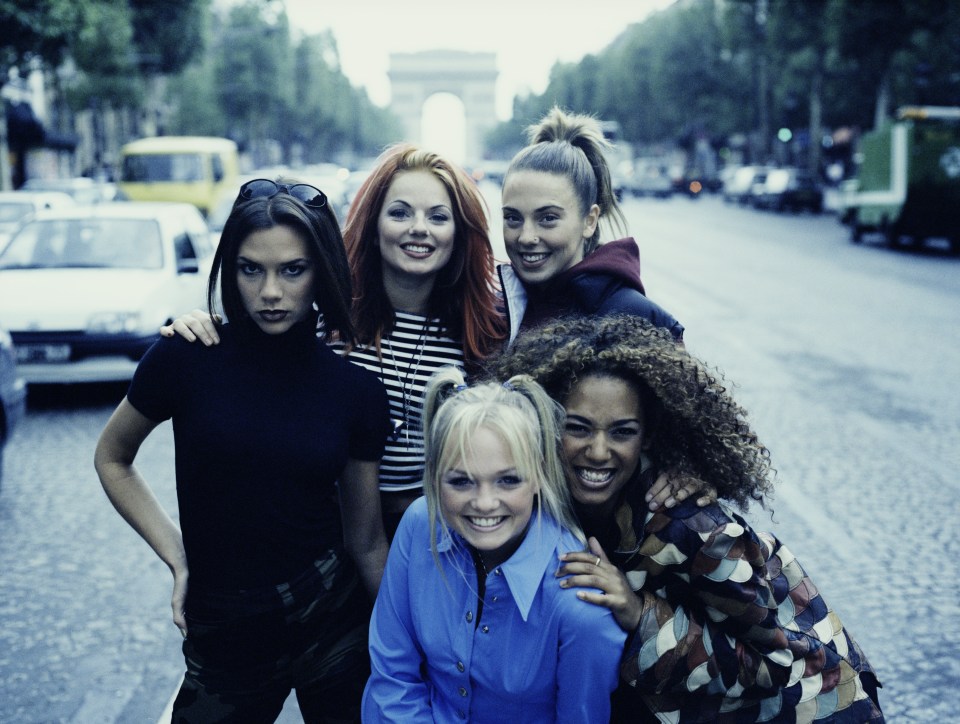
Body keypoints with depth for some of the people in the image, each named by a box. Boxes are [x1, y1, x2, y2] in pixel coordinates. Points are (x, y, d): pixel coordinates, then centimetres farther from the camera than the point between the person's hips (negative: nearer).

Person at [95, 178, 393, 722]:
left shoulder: (357, 390, -6)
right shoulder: (185, 359, -10)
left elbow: (366, 540, 2)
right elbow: (113, 459, 6)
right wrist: (176, 556, -2)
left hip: (336, 616, 1)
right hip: (224, 632, -1)